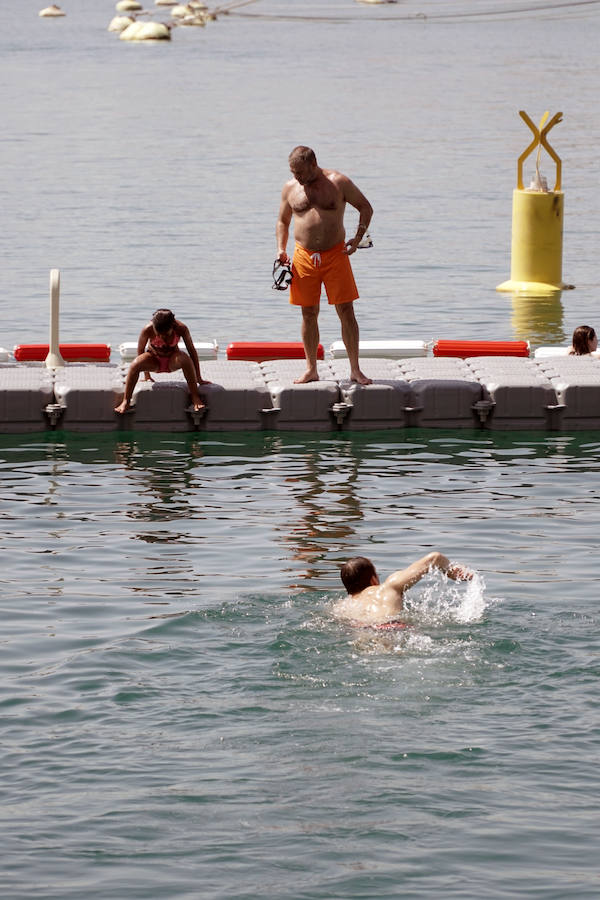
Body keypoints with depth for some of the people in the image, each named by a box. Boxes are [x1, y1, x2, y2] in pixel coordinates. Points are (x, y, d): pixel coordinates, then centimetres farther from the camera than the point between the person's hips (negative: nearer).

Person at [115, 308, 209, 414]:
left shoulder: (181, 329, -25)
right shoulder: (147, 329, -26)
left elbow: (192, 351, -14)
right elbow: (140, 351, -9)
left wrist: (198, 378, -8)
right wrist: (146, 374, -1)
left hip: (172, 361, 0)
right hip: (153, 360, 0)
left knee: (185, 359, -36)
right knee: (135, 364, -33)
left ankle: (195, 398, -28)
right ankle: (126, 401, -21)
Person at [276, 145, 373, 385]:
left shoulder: (339, 183, -3)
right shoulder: (290, 188, 6)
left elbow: (366, 208, 6)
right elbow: (282, 221, 19)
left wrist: (357, 238, -6)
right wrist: (281, 249, 3)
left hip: (335, 255, -2)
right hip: (304, 256, 2)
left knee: (346, 311, -4)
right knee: (309, 314, 4)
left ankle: (355, 370, 1)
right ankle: (311, 370, 13)